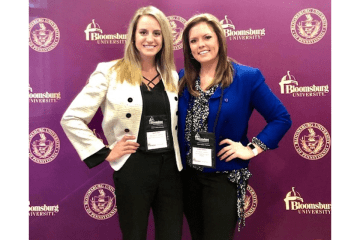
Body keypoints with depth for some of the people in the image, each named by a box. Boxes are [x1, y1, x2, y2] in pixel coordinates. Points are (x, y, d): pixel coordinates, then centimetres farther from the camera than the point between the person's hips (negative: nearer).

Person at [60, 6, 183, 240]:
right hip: (133, 170, -4)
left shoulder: (172, 76, 10)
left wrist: (181, 157, 7)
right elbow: (71, 118, -5)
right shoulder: (110, 72, -4)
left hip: (171, 168, 4)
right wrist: (105, 152, -8)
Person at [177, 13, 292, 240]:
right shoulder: (183, 79, 3)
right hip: (188, 175, 5)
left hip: (224, 177, -4)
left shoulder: (247, 77, -9)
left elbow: (282, 118, -6)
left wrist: (252, 149, -13)